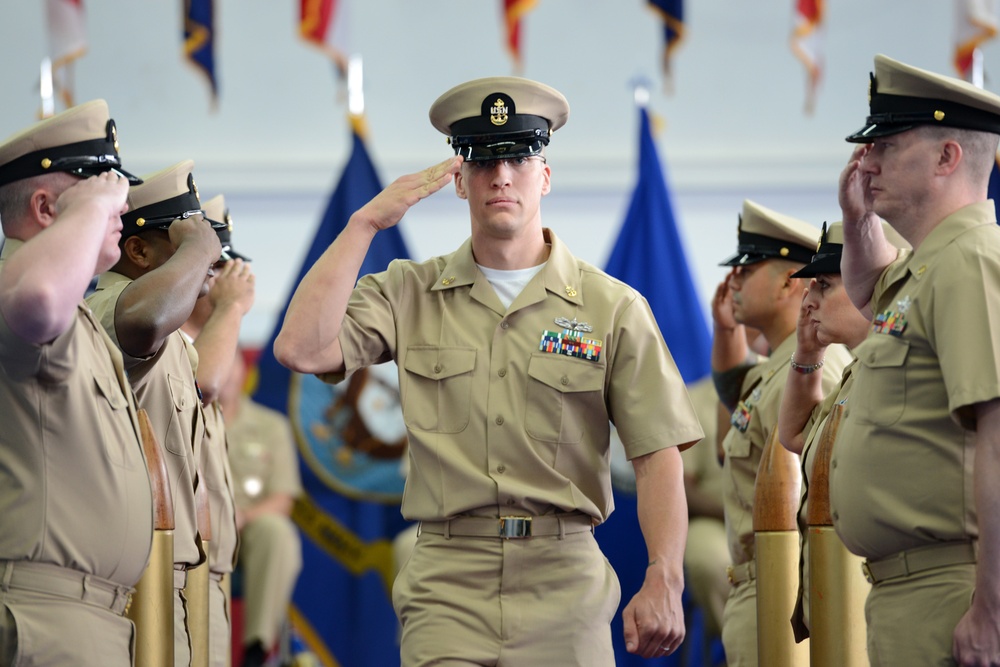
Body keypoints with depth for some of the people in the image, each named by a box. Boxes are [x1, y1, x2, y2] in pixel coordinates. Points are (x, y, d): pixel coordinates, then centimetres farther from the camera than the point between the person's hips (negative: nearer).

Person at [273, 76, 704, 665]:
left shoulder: (612, 308, 4)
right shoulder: (410, 295, 9)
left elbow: (658, 455, -2)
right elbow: (301, 349, -7)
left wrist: (663, 580, -17)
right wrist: (365, 223, -4)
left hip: (564, 586, 0)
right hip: (447, 587, 0)